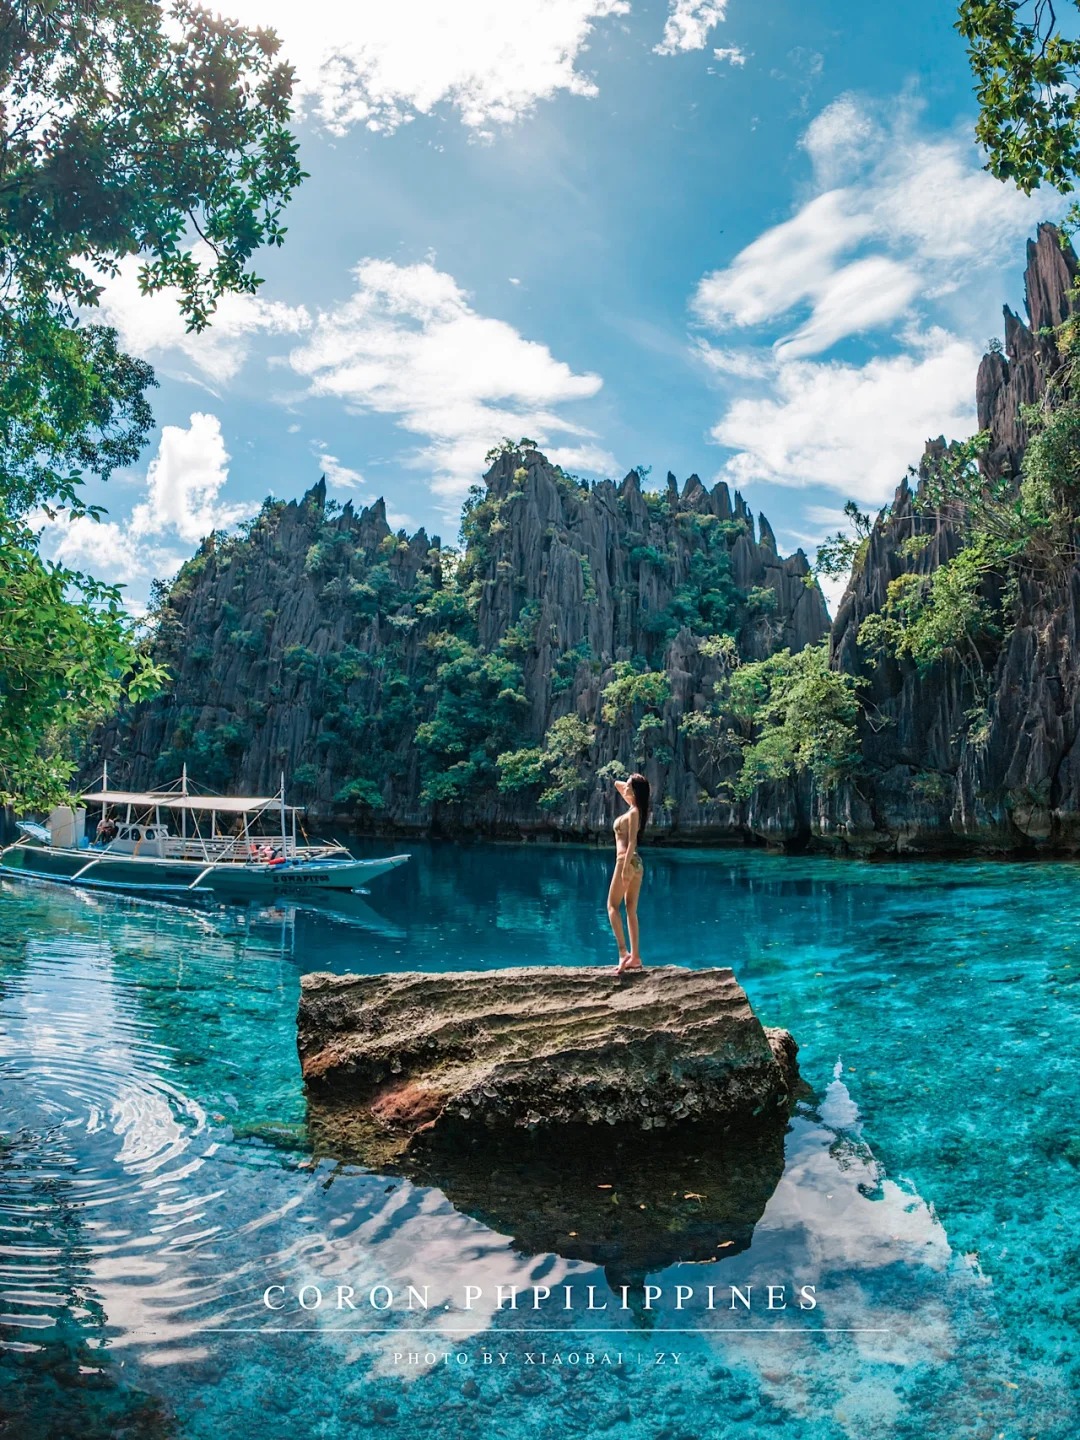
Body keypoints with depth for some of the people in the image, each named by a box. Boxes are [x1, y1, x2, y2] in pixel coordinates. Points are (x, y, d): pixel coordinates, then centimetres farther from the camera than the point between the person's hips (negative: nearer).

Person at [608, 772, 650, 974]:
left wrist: (625, 867, -23)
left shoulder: (633, 812, -12)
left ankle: (623, 952, -17)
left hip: (627, 862, -9)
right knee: (631, 909, 9)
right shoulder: (635, 809, 12)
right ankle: (635, 957, 9)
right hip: (636, 864, 9)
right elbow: (617, 784, 26)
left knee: (612, 905, -6)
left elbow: (632, 842, -19)